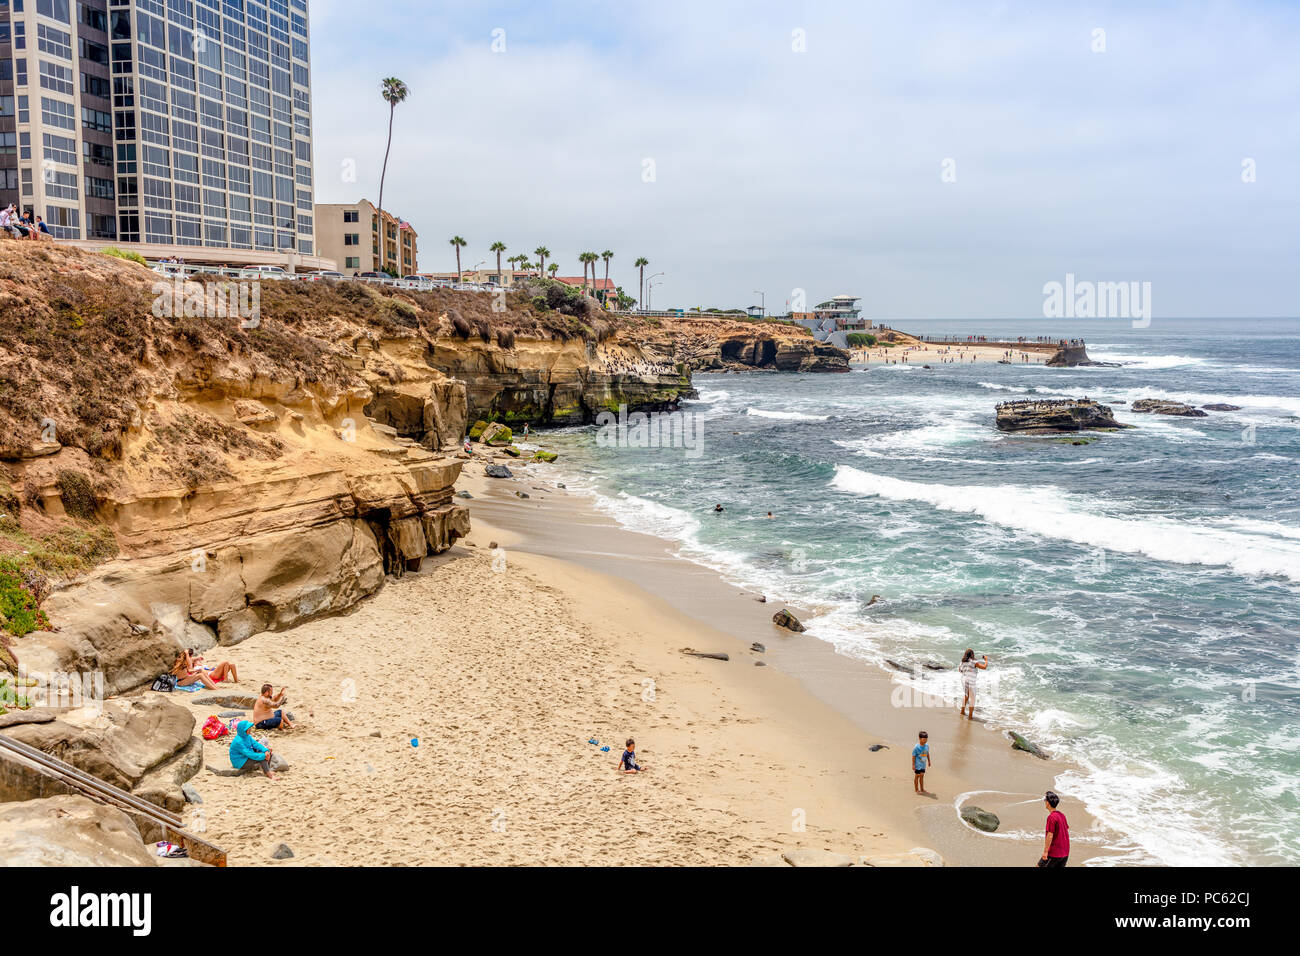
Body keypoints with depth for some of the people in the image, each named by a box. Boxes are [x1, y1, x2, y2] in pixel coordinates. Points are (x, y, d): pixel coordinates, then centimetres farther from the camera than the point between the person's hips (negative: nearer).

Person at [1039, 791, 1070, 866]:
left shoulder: (1051, 817, -18)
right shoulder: (1062, 815, 8)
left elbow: (1050, 835, -20)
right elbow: (1067, 830, 17)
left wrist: (1045, 851, -16)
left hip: (1054, 853, -8)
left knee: (1039, 866, 4)